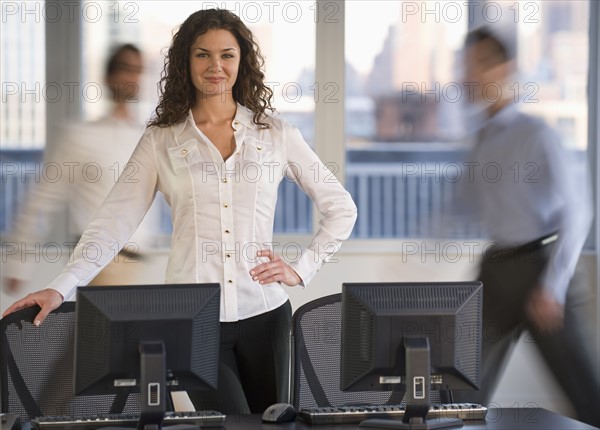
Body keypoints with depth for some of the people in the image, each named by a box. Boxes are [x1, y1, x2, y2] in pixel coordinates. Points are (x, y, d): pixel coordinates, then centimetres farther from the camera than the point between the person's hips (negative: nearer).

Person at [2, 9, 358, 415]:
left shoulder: (275, 133, 6)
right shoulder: (162, 140, 4)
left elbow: (341, 207, 13)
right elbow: (114, 221, -2)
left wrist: (301, 268, 2)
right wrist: (61, 288, -13)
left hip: (263, 312, 2)